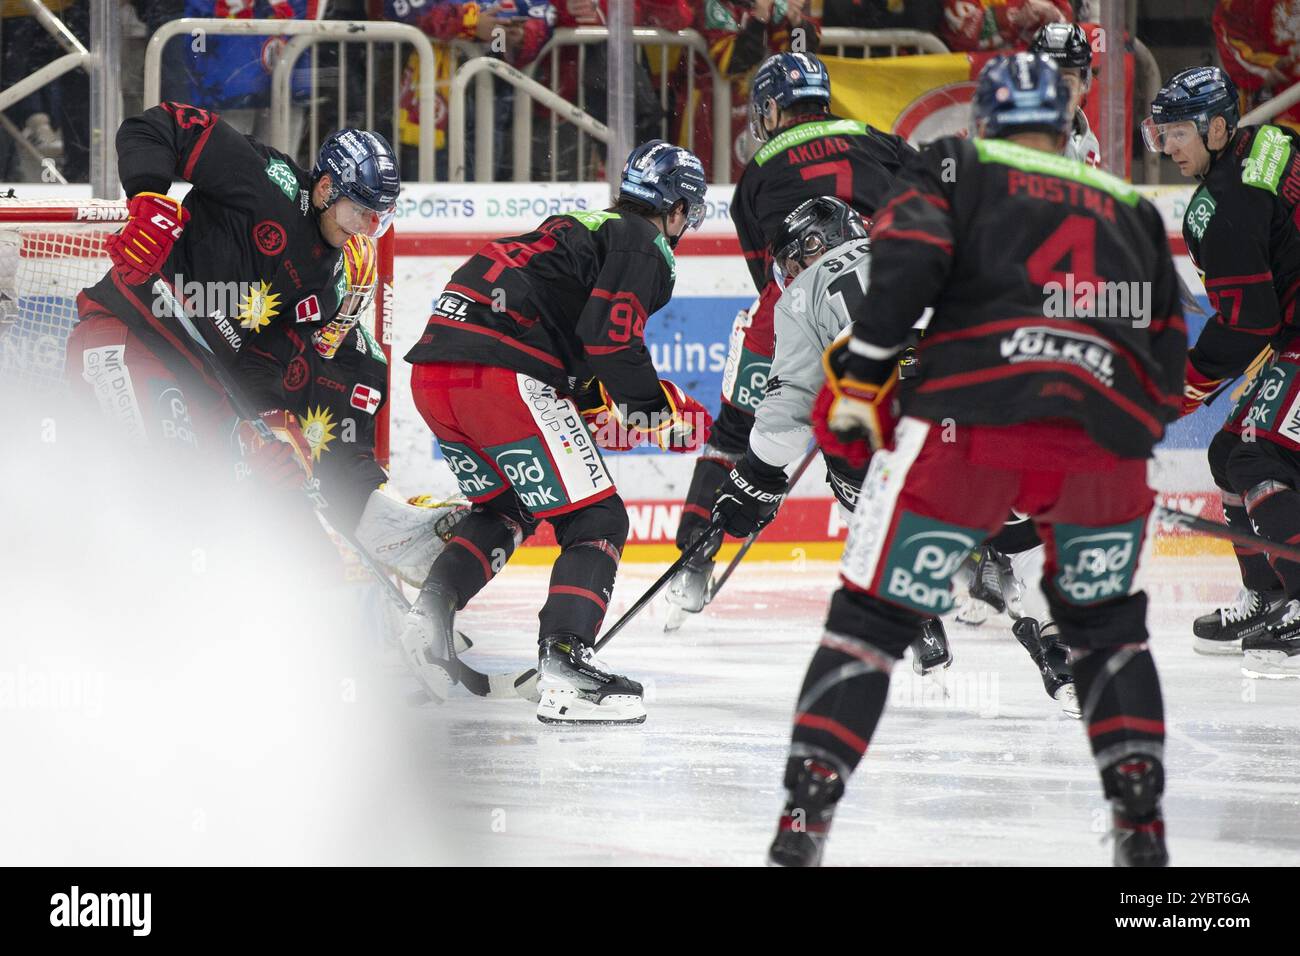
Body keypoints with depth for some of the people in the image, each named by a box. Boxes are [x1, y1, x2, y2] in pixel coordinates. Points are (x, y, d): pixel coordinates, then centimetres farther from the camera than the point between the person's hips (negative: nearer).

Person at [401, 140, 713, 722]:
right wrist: (658, 411, 1)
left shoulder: (581, 229, 31)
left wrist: (597, 405, 24)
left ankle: (432, 609, 9)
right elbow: (612, 339, -11)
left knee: (504, 510, 29)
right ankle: (562, 669, -17)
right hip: (501, 374, -9)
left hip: (434, 369, 9)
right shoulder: (645, 247, 3)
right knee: (595, 520, -3)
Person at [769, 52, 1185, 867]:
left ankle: (806, 814, -7)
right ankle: (1143, 821, 16)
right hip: (1105, 441, 3)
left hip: (971, 418, -3)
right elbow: (1168, 357, 25)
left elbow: (905, 256, -2)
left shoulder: (955, 167, 19)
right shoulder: (1131, 210, 29)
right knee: (1106, 624, 25)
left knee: (876, 615, 4)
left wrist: (859, 375, 2)